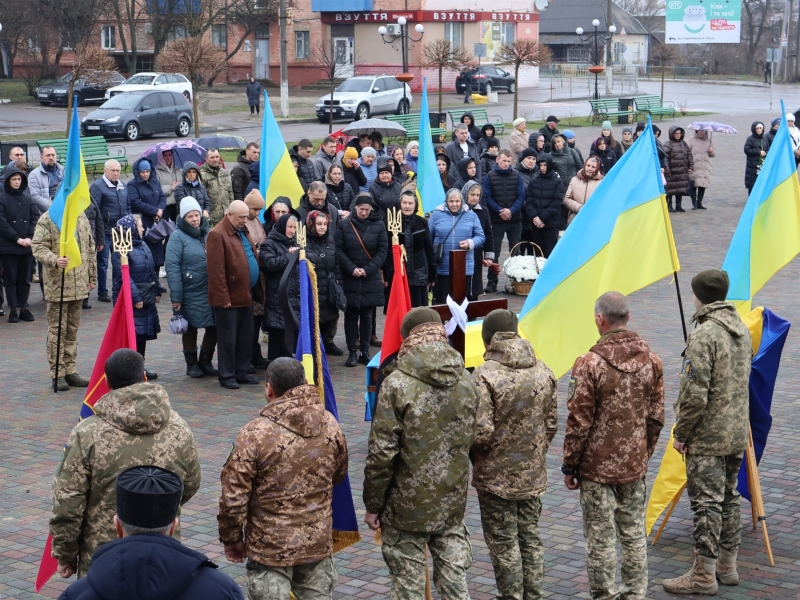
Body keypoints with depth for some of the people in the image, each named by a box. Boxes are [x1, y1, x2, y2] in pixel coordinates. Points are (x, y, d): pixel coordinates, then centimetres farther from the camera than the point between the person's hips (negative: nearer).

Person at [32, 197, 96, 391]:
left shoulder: (81, 218, 11)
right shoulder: (47, 219, -8)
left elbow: (90, 249, 18)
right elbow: (37, 247, -12)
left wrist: (92, 276, 17)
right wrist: (54, 260, -30)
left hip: (79, 285, 6)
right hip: (57, 285, -6)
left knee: (72, 329, 12)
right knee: (57, 329, 0)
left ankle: (70, 370, 20)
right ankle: (57, 373, 6)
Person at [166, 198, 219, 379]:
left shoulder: (209, 233, 7)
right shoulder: (178, 236, -8)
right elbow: (172, 267, -13)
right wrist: (176, 296, -16)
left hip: (211, 291, 4)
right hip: (191, 293, -4)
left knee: (214, 326, 7)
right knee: (191, 328, 8)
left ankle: (205, 361, 24)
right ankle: (191, 364, 23)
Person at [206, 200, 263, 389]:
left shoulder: (242, 232, 14)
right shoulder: (217, 235, -14)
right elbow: (216, 270, -18)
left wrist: (257, 292, 15)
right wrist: (223, 297, -20)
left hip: (246, 296, 8)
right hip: (229, 298, -8)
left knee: (246, 338, 13)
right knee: (228, 338, 0)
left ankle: (242, 372, 23)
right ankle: (227, 376, 8)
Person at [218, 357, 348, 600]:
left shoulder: (254, 434, -19)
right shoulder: (330, 425, -4)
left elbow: (233, 498, -15)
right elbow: (339, 475, 12)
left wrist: (231, 539, 1)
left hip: (270, 548, -4)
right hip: (319, 543, 4)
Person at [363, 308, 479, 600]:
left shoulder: (398, 383, -15)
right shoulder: (466, 380, 1)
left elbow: (382, 453, -14)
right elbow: (471, 440, 10)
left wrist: (373, 505, -4)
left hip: (407, 507, -4)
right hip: (453, 503, 5)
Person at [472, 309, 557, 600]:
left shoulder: (485, 376, -18)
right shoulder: (543, 372, 0)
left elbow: (481, 431, -21)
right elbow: (551, 423, 6)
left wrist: (473, 457, 0)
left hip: (495, 476, -5)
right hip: (533, 475, 5)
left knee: (504, 544, 6)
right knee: (530, 538, 16)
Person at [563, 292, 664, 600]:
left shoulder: (590, 363, -16)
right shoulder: (650, 360, 1)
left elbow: (579, 422, -13)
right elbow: (656, 416, 7)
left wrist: (569, 465, -3)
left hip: (597, 466, -5)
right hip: (635, 465, 5)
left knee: (601, 537, 4)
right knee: (634, 533, 15)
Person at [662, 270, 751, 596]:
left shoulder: (704, 335, -19)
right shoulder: (743, 330, 8)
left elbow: (695, 393, -21)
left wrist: (681, 433, -11)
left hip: (707, 437, -8)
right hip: (737, 433, 9)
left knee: (706, 502, -2)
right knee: (729, 497, 16)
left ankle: (703, 575, 3)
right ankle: (727, 566, 25)